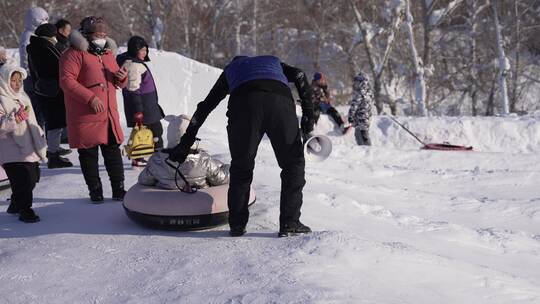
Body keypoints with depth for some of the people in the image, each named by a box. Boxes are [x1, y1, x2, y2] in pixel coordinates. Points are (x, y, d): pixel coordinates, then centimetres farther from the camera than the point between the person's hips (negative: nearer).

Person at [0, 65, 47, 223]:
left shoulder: (23, 97, 15)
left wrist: (39, 141, 23)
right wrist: (17, 118, -27)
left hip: (29, 149, 9)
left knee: (31, 179, 15)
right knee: (23, 181, -10)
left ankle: (15, 205, 31)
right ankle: (25, 210, 2)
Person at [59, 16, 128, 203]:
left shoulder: (108, 53, 16)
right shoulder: (75, 53, -6)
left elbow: (118, 82, 26)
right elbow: (66, 81, -16)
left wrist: (122, 78, 0)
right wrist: (90, 98, -21)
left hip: (109, 115, 6)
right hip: (86, 116, -6)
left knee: (113, 152, 8)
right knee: (89, 153, 3)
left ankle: (119, 189, 15)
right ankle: (95, 191, 15)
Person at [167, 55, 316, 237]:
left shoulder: (230, 69, 40)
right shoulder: (273, 61, 42)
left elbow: (204, 107, 35)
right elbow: (299, 76, 19)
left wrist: (185, 144, 37)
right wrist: (308, 114, 16)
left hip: (243, 105, 0)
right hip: (280, 101, 0)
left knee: (241, 167, 16)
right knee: (293, 163, 13)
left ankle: (237, 225, 16)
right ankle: (289, 224, 9)